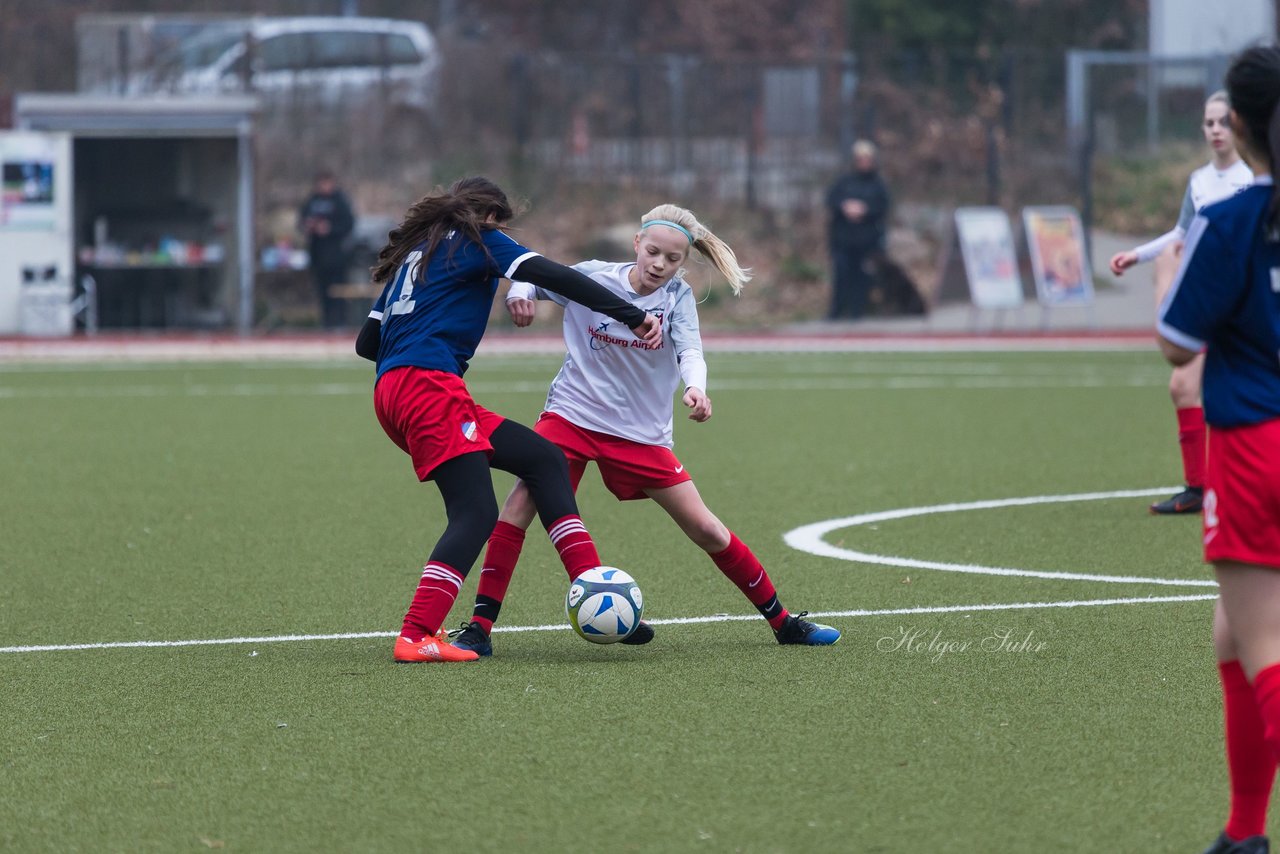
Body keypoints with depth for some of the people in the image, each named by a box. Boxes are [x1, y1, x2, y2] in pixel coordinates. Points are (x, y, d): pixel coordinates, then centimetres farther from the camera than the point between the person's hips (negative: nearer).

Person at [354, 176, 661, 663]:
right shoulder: (477, 240, 7)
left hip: (391, 393, 9)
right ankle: (415, 638, -27)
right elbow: (552, 276, -7)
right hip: (429, 383, -9)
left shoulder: (414, 253, 28)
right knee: (475, 512, -16)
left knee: (544, 460, 10)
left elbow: (366, 342, 26)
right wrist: (632, 316, -9)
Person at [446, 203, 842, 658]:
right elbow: (532, 277, 5)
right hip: (572, 415, -1)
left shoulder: (677, 296, -5)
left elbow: (690, 351, -19)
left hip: (642, 433, 1)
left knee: (705, 528, 1)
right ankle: (479, 627, -18)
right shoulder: (594, 277, -6)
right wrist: (518, 294, -20)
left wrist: (695, 386, -41)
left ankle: (783, 622, 18)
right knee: (523, 497, -23)